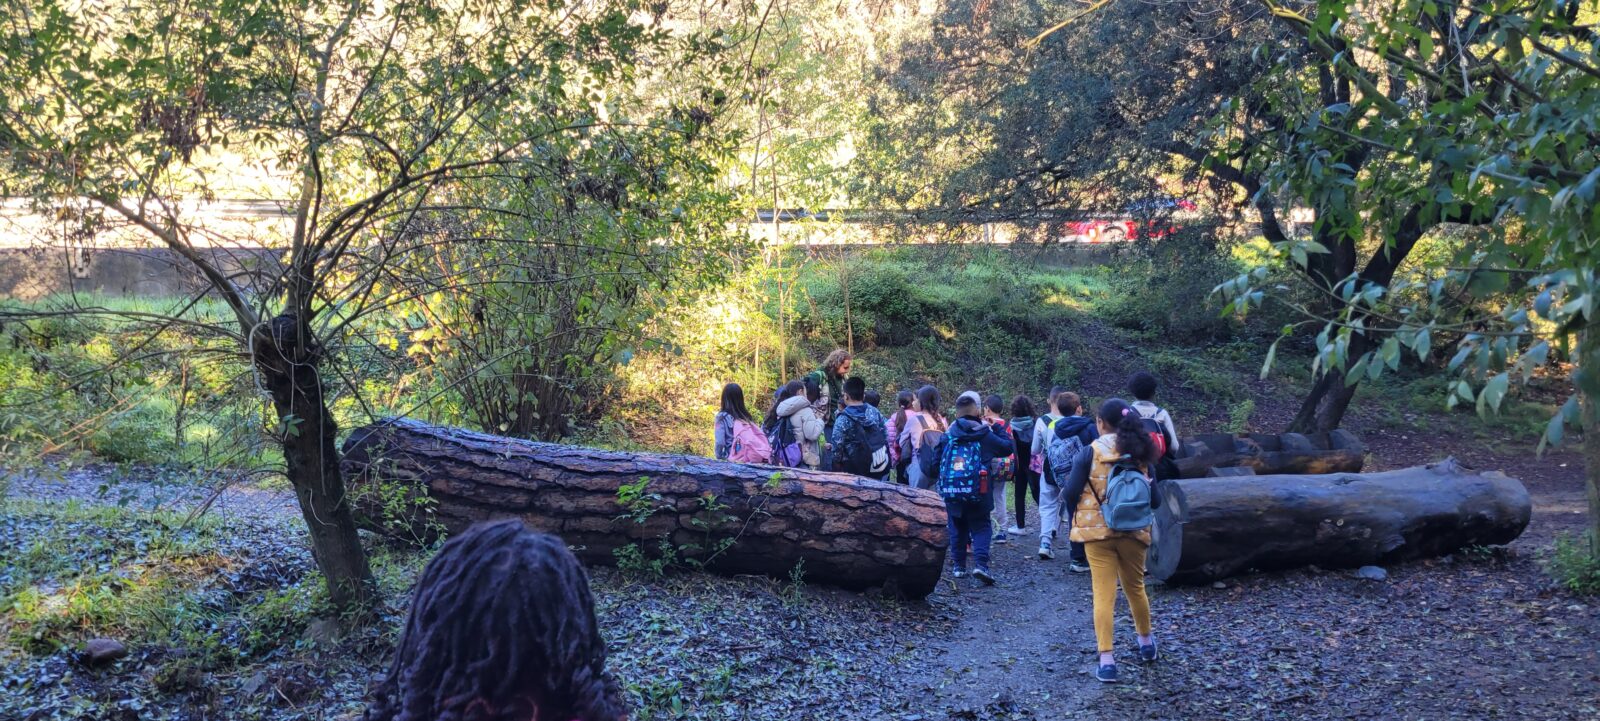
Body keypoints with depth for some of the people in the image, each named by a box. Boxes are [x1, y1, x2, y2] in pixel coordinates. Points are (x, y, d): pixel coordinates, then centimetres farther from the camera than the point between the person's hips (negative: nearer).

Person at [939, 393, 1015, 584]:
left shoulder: (949, 434, 5)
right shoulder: (984, 434, -2)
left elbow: (936, 460, 10)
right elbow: (1007, 447, 7)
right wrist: (997, 428, 15)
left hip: (950, 490, 3)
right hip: (976, 491, -2)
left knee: (957, 528, 16)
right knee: (981, 528, 5)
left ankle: (958, 565, 17)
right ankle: (981, 563, -13)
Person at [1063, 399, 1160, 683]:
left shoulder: (1090, 452, -9)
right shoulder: (1141, 453, 2)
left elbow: (1071, 493, -10)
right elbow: (1153, 497, 5)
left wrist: (1078, 519, 9)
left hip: (1097, 531, -3)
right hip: (1134, 530, 3)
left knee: (1104, 594, -1)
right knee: (1135, 588, 22)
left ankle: (1106, 660, -6)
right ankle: (1146, 643, 40)